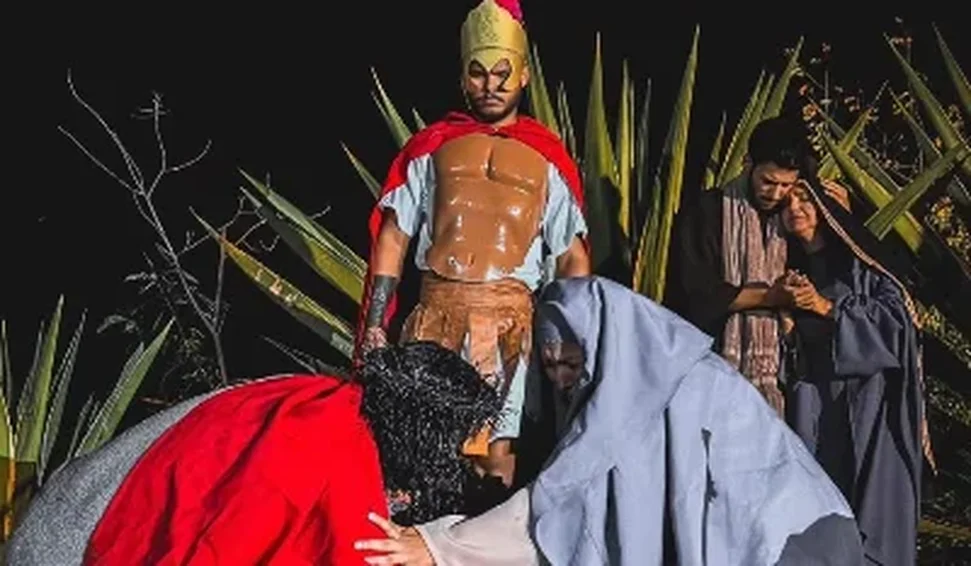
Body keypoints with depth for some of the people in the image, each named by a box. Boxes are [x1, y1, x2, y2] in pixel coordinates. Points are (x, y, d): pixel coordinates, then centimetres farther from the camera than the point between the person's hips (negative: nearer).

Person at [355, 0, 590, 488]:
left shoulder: (547, 156, 12)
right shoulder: (431, 145, 15)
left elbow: (573, 258, 11)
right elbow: (392, 238, 12)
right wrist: (374, 325, 4)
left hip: (508, 319, -1)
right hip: (435, 315, 1)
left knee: (497, 449, -4)